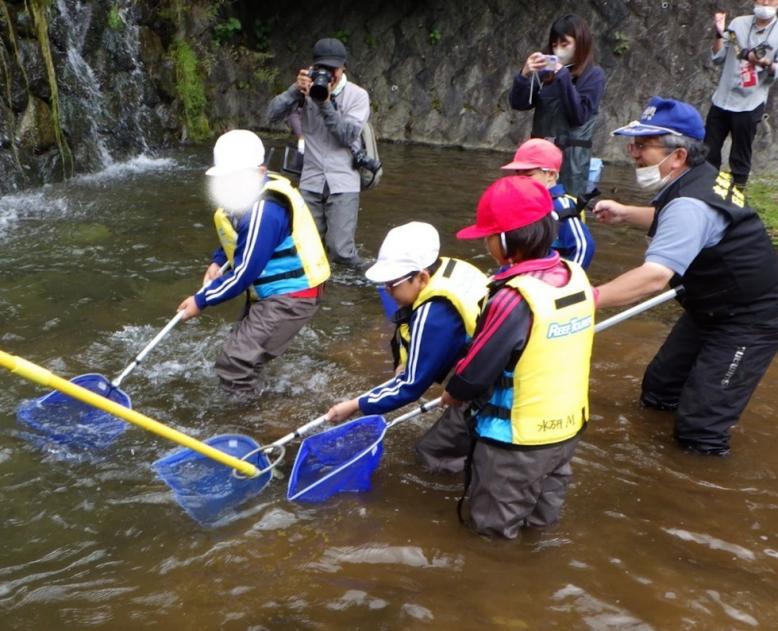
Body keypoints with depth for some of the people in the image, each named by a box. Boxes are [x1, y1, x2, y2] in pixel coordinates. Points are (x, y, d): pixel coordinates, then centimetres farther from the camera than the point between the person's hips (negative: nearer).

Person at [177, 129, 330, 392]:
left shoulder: (263, 211, -29)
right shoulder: (245, 195, 1)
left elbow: (244, 273, -24)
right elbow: (238, 240, 21)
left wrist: (201, 300, -13)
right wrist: (218, 261, 3)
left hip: (291, 296, -10)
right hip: (270, 292, 10)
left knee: (234, 366, -14)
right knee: (240, 351, 23)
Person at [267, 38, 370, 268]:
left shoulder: (357, 95, -2)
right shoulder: (308, 90, 4)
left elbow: (348, 136, -13)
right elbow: (273, 114, -6)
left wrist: (325, 103, -20)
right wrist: (296, 90, -20)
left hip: (343, 184, -3)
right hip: (311, 182, 3)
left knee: (341, 251, -11)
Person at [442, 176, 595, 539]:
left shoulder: (513, 299, -27)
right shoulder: (576, 277, -5)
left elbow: (475, 372, -20)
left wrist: (451, 396, 1)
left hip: (517, 439, -7)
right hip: (568, 427, 7)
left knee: (493, 521, 14)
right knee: (543, 513, 24)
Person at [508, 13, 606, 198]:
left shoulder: (593, 75, 0)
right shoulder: (546, 71, 9)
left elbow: (578, 116, -11)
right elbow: (518, 103, 5)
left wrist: (563, 77, -16)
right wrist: (525, 75, -11)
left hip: (571, 155, -4)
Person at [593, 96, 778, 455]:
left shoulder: (690, 204, -33)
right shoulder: (698, 177, -3)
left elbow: (655, 276, -44)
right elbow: (675, 224, 20)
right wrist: (626, 214, 8)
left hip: (749, 321, -9)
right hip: (712, 308, 9)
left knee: (698, 432, -7)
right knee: (658, 391, 18)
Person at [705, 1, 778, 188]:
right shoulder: (738, 23, 4)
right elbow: (718, 59, 4)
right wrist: (719, 35, -10)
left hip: (749, 105, -3)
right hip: (722, 100, 3)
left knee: (741, 155, 4)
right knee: (708, 151, 10)